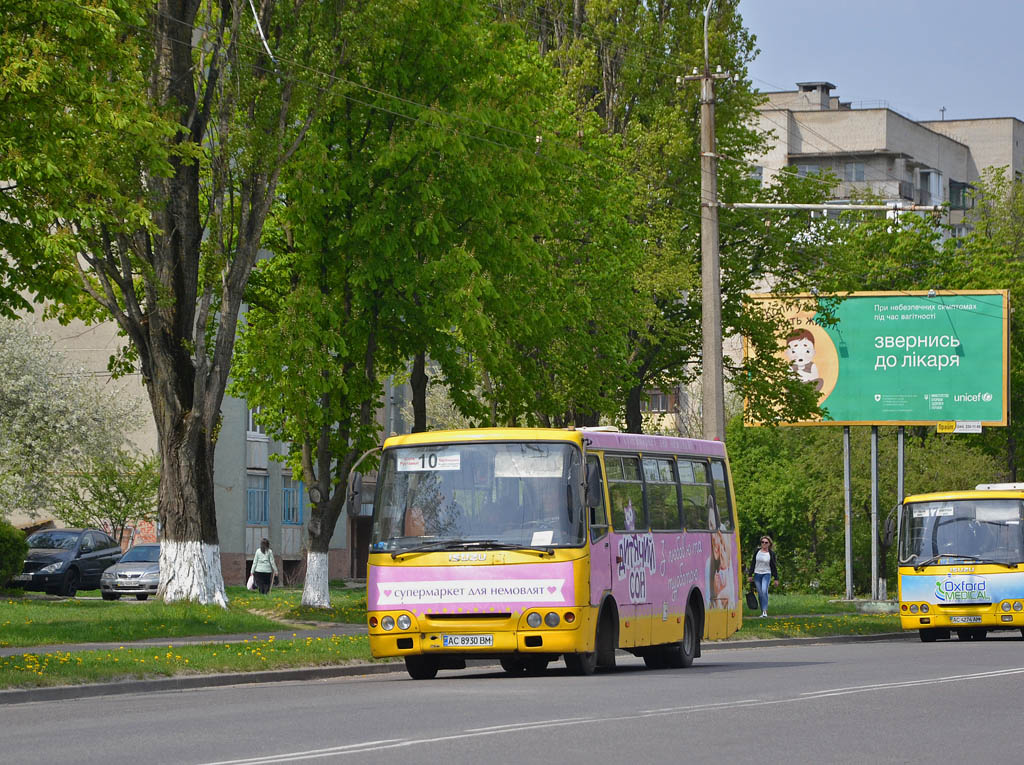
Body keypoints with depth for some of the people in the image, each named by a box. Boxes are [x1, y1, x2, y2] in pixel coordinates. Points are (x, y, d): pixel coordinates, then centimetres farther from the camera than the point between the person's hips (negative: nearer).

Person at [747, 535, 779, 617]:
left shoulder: (771, 554, -1)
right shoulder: (757, 551, 5)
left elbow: (773, 567, 3)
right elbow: (753, 563, 10)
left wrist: (776, 578, 3)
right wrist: (750, 575, 7)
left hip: (766, 574, -3)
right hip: (757, 574, 3)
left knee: (764, 591, -22)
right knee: (760, 593, 3)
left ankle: (765, 611, -22)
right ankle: (762, 612, 12)